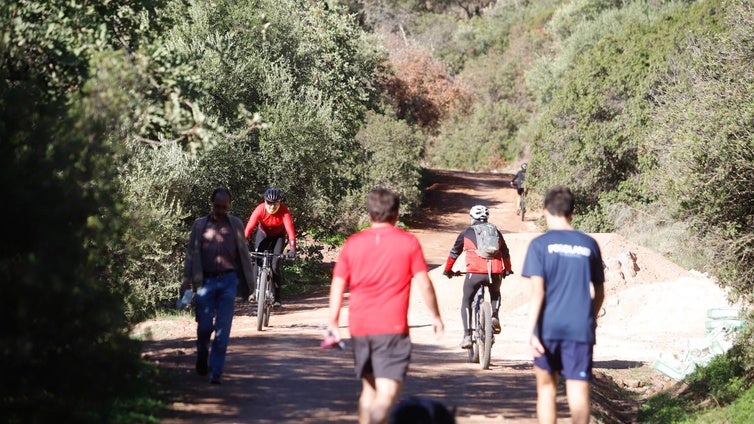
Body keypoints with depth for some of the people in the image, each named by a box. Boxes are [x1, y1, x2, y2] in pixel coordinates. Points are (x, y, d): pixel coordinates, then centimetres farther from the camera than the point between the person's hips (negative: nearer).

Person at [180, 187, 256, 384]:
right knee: (204, 325, -1)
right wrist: (186, 283, 3)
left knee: (223, 328, -4)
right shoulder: (199, 225, 8)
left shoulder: (235, 224, 9)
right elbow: (191, 254, 8)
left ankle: (216, 372, 0)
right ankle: (202, 355, 28)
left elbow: (244, 253, 12)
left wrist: (248, 280, 9)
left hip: (228, 281, 0)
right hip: (206, 280, 0)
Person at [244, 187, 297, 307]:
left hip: (278, 236, -1)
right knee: (258, 262, -19)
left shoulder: (284, 211, -31)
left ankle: (277, 296, 0)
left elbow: (290, 229, -39)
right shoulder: (260, 209, -30)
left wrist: (292, 248, -51)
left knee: (275, 266, -11)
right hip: (263, 234, 1)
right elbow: (249, 227, -35)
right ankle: (254, 290, -13)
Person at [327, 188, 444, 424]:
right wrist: (436, 316, 10)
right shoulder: (408, 242, -1)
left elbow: (337, 285, 4)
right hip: (392, 328, -4)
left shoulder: (352, 243, 7)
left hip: (359, 327, 4)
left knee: (368, 389, 19)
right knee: (388, 393, -9)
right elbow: (423, 284, -2)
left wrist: (333, 323, 11)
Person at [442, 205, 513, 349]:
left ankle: (467, 336, 4)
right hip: (495, 273, 2)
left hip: (475, 273, -2)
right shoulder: (496, 232, 21)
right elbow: (505, 253, 31)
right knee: (495, 295, 33)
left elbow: (454, 253, 23)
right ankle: (495, 316, 6)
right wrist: (507, 270, 47)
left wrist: (447, 270, 38)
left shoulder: (466, 233, 15)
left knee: (466, 302, 15)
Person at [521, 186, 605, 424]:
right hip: (581, 329, 1)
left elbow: (537, 291, -10)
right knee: (579, 392, -3)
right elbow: (599, 293, 14)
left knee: (546, 388, 15)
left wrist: (531, 332, -11)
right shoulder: (589, 245, 7)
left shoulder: (540, 244, -2)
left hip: (548, 328, -1)